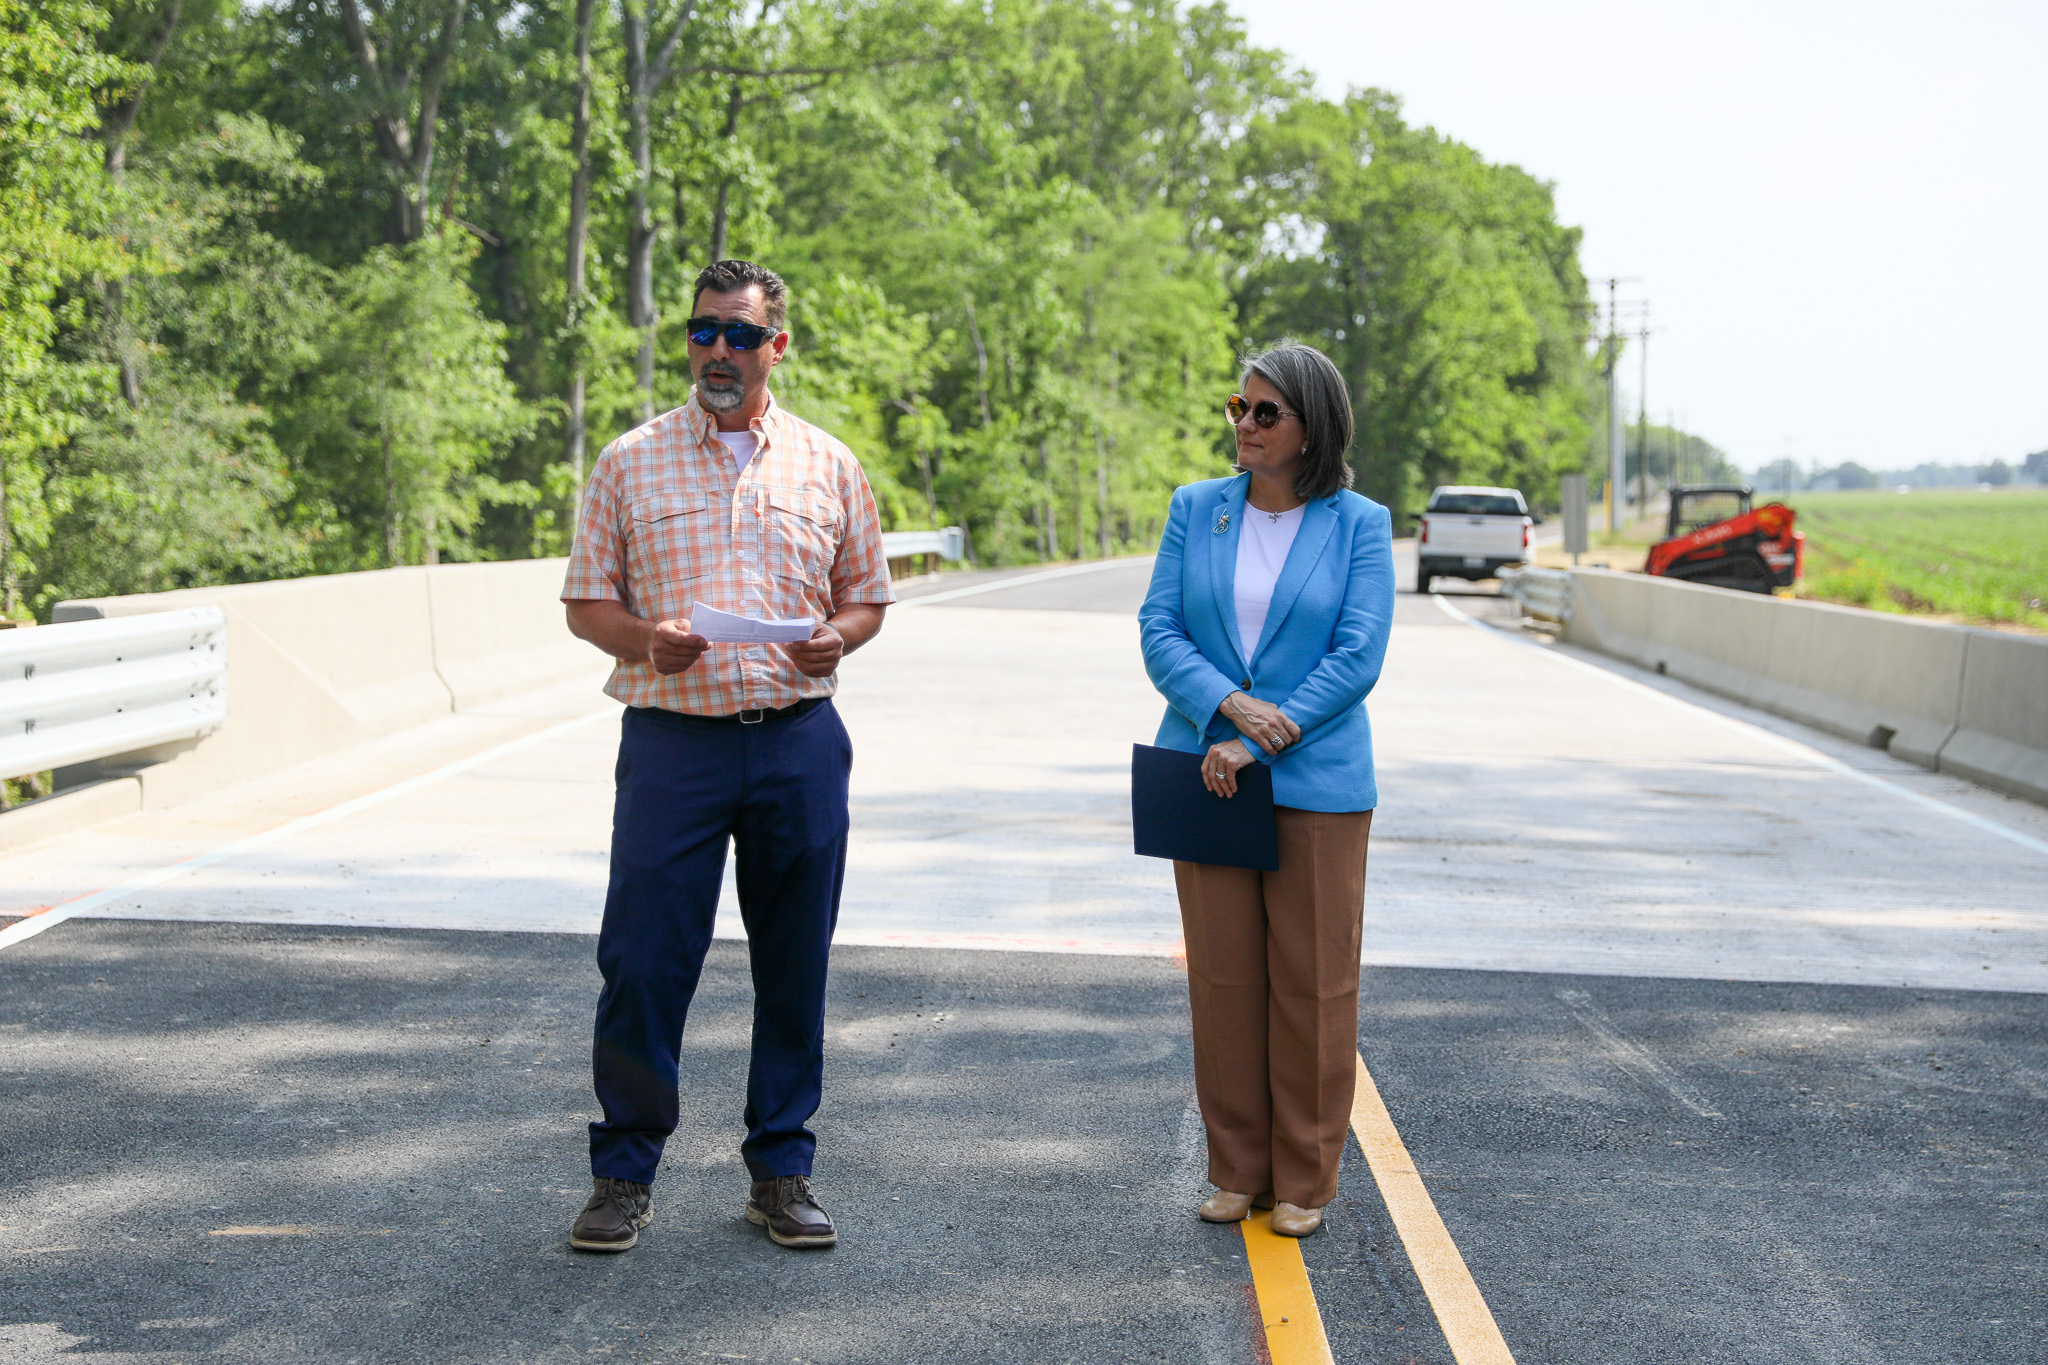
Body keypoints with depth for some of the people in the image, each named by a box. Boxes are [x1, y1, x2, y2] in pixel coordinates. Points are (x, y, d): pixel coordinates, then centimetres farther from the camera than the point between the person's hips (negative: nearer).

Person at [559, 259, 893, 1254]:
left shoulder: (828, 467, 10)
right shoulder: (630, 463, 6)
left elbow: (868, 597, 15)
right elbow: (585, 603, 7)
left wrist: (838, 639, -8)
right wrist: (644, 638, -14)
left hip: (799, 739, 2)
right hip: (672, 736, -1)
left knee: (794, 965, 7)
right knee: (642, 960, -3)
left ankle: (780, 1172, 20)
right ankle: (624, 1174, 13)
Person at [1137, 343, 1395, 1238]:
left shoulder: (1359, 525, -2)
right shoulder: (1196, 510, 6)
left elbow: (1358, 657, -8)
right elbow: (1157, 630, 1)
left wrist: (1256, 745, -15)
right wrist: (1228, 703, -17)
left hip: (1318, 784, -2)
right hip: (1206, 776, 3)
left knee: (1313, 982, 2)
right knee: (1222, 980, 6)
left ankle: (1304, 1181, 14)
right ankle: (1236, 1170, 18)